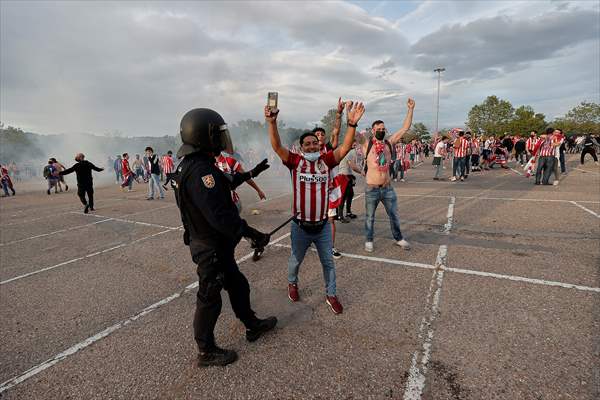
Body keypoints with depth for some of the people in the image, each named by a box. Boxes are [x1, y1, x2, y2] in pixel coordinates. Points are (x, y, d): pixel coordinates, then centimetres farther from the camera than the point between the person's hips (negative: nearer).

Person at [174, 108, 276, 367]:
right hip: (211, 248, -10)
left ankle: (252, 326, 42)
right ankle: (206, 352, 29)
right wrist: (252, 234, -27)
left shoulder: (196, 164, 6)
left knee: (238, 287, 22)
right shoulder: (199, 171, -28)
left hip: (218, 246, 10)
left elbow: (225, 184, 22)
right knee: (209, 299, 8)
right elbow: (219, 215, -33)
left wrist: (251, 173, 28)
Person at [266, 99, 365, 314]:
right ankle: (292, 283, 52)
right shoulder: (295, 161, -9)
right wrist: (271, 122, -33)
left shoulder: (326, 160, -4)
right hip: (300, 226, -1)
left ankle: (331, 294, 37)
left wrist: (352, 124, -29)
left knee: (328, 262, 16)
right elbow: (277, 146, -20)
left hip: (323, 225, 1)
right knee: (295, 260, 22)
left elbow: (345, 148, -16)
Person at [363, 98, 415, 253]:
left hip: (387, 188, 3)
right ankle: (369, 241, 28)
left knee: (394, 215, 15)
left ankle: (399, 238, 34)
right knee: (370, 217, 11)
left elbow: (405, 128, 4)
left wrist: (410, 109, -1)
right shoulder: (366, 144, -5)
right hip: (371, 189, -3)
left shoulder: (389, 143, 4)